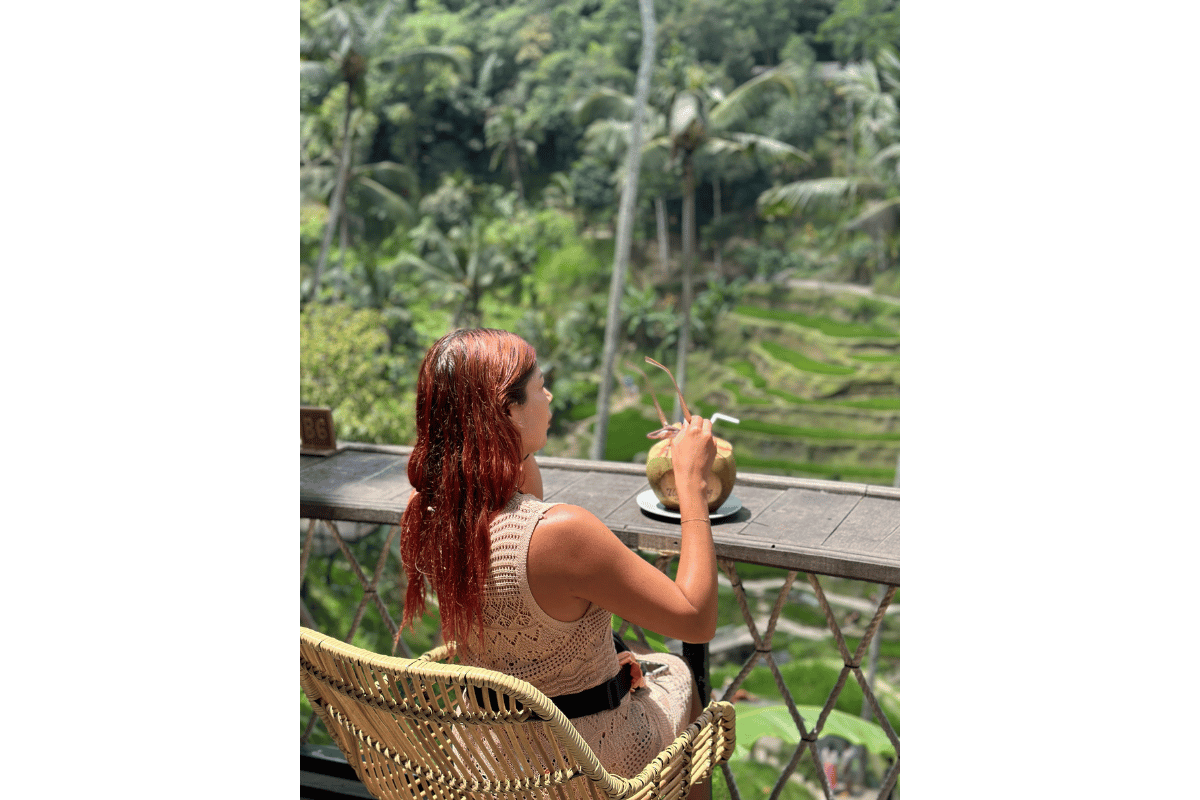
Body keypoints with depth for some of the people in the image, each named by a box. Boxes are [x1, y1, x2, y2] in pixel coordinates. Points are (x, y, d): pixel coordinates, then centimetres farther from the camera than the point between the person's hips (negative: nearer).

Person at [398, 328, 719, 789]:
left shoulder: (421, 514, -15)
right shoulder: (561, 532, -37)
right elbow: (698, 619, -24)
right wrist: (692, 481, -20)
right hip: (592, 764, -5)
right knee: (678, 674, 26)